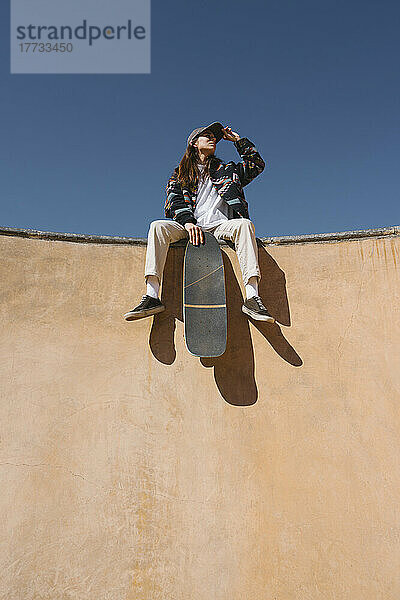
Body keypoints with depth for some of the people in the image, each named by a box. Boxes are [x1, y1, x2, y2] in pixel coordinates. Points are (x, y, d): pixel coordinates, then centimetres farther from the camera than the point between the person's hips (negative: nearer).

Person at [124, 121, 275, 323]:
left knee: (245, 224, -32)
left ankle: (252, 297, -42)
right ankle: (152, 297, -37)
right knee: (158, 226, -28)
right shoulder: (180, 174, 22)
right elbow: (174, 201, 5)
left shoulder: (226, 170, 28)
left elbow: (257, 165, 26)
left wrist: (238, 140, 22)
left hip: (220, 225, 0)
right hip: (189, 226, 0)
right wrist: (187, 222, -15)